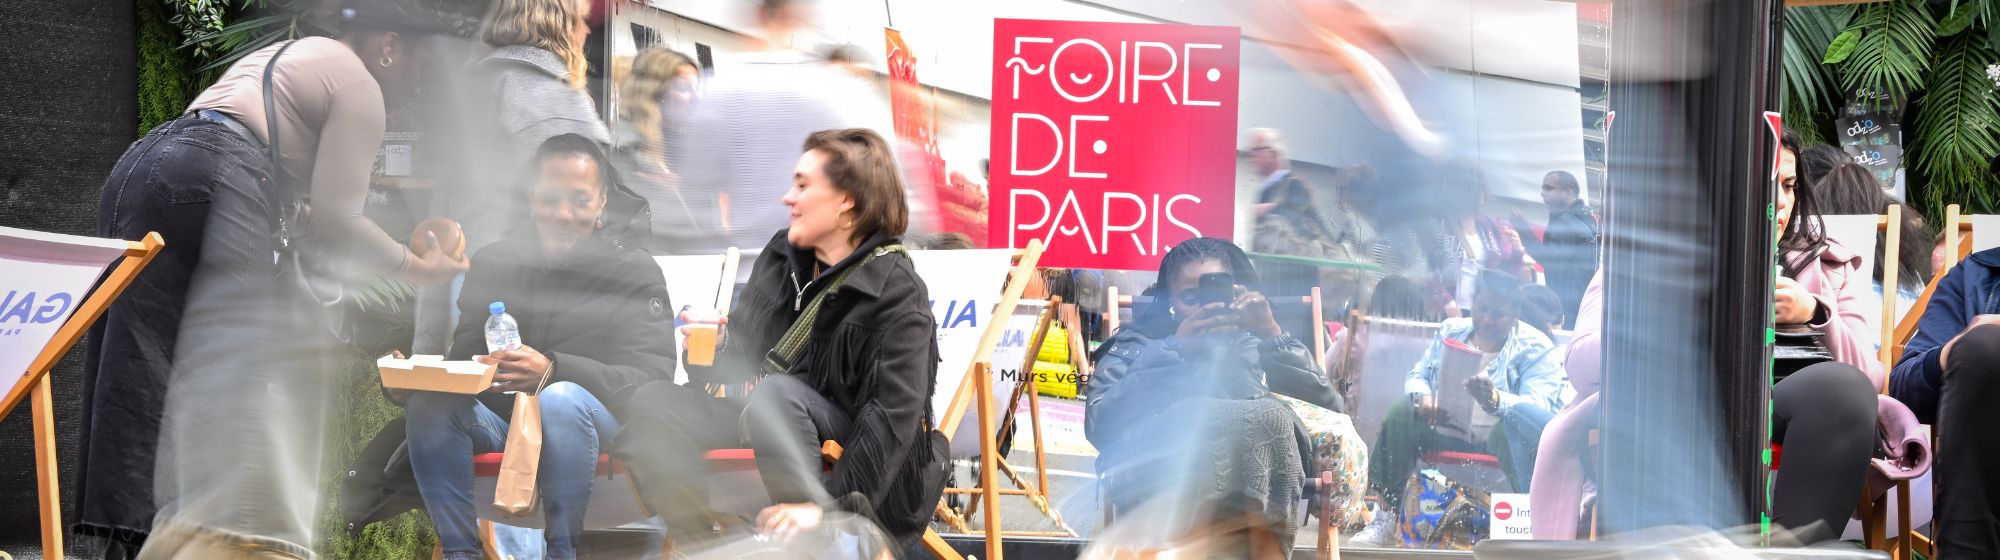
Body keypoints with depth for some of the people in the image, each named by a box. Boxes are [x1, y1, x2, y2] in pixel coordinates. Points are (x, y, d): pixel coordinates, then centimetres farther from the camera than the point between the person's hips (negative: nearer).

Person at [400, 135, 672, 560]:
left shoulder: (634, 272, -1)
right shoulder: (495, 263, 12)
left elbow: (653, 378, -14)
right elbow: (463, 354, 9)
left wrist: (553, 370, -31)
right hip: (498, 419, 4)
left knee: (561, 399, -37)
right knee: (429, 403, -25)